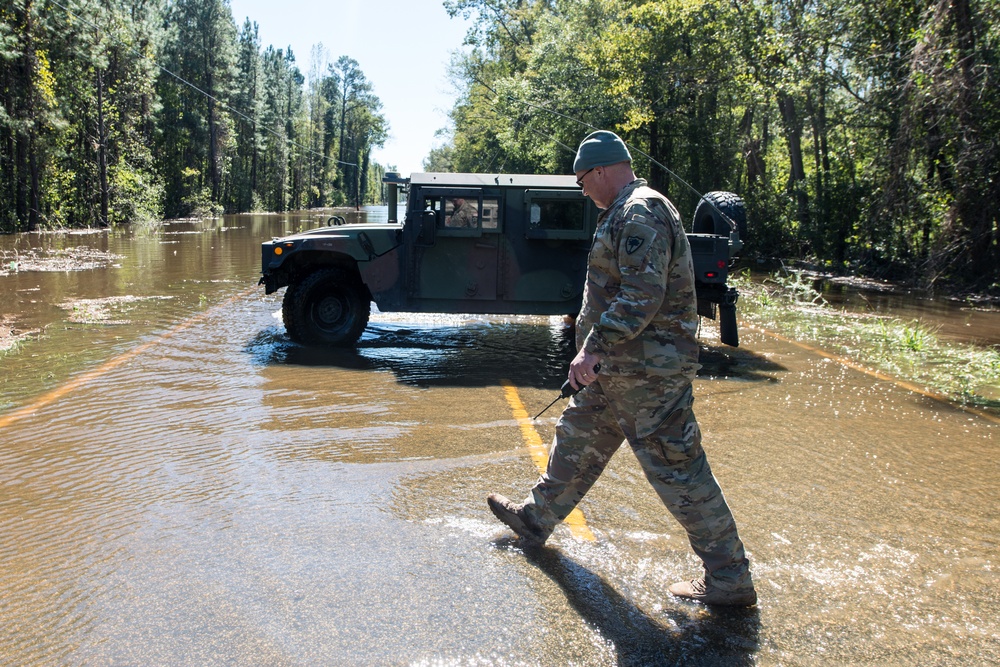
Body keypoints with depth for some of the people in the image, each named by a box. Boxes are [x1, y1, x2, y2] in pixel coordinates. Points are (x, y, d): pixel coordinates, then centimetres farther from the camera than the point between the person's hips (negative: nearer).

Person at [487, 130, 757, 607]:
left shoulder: (641, 213, -17)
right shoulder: (627, 212, 17)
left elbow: (642, 295, -27)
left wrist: (593, 348, -26)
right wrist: (597, 351, 26)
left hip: (647, 371, -11)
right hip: (616, 370, 11)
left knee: (677, 470, -4)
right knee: (576, 439, 21)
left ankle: (729, 580, 6)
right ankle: (536, 518, 39)